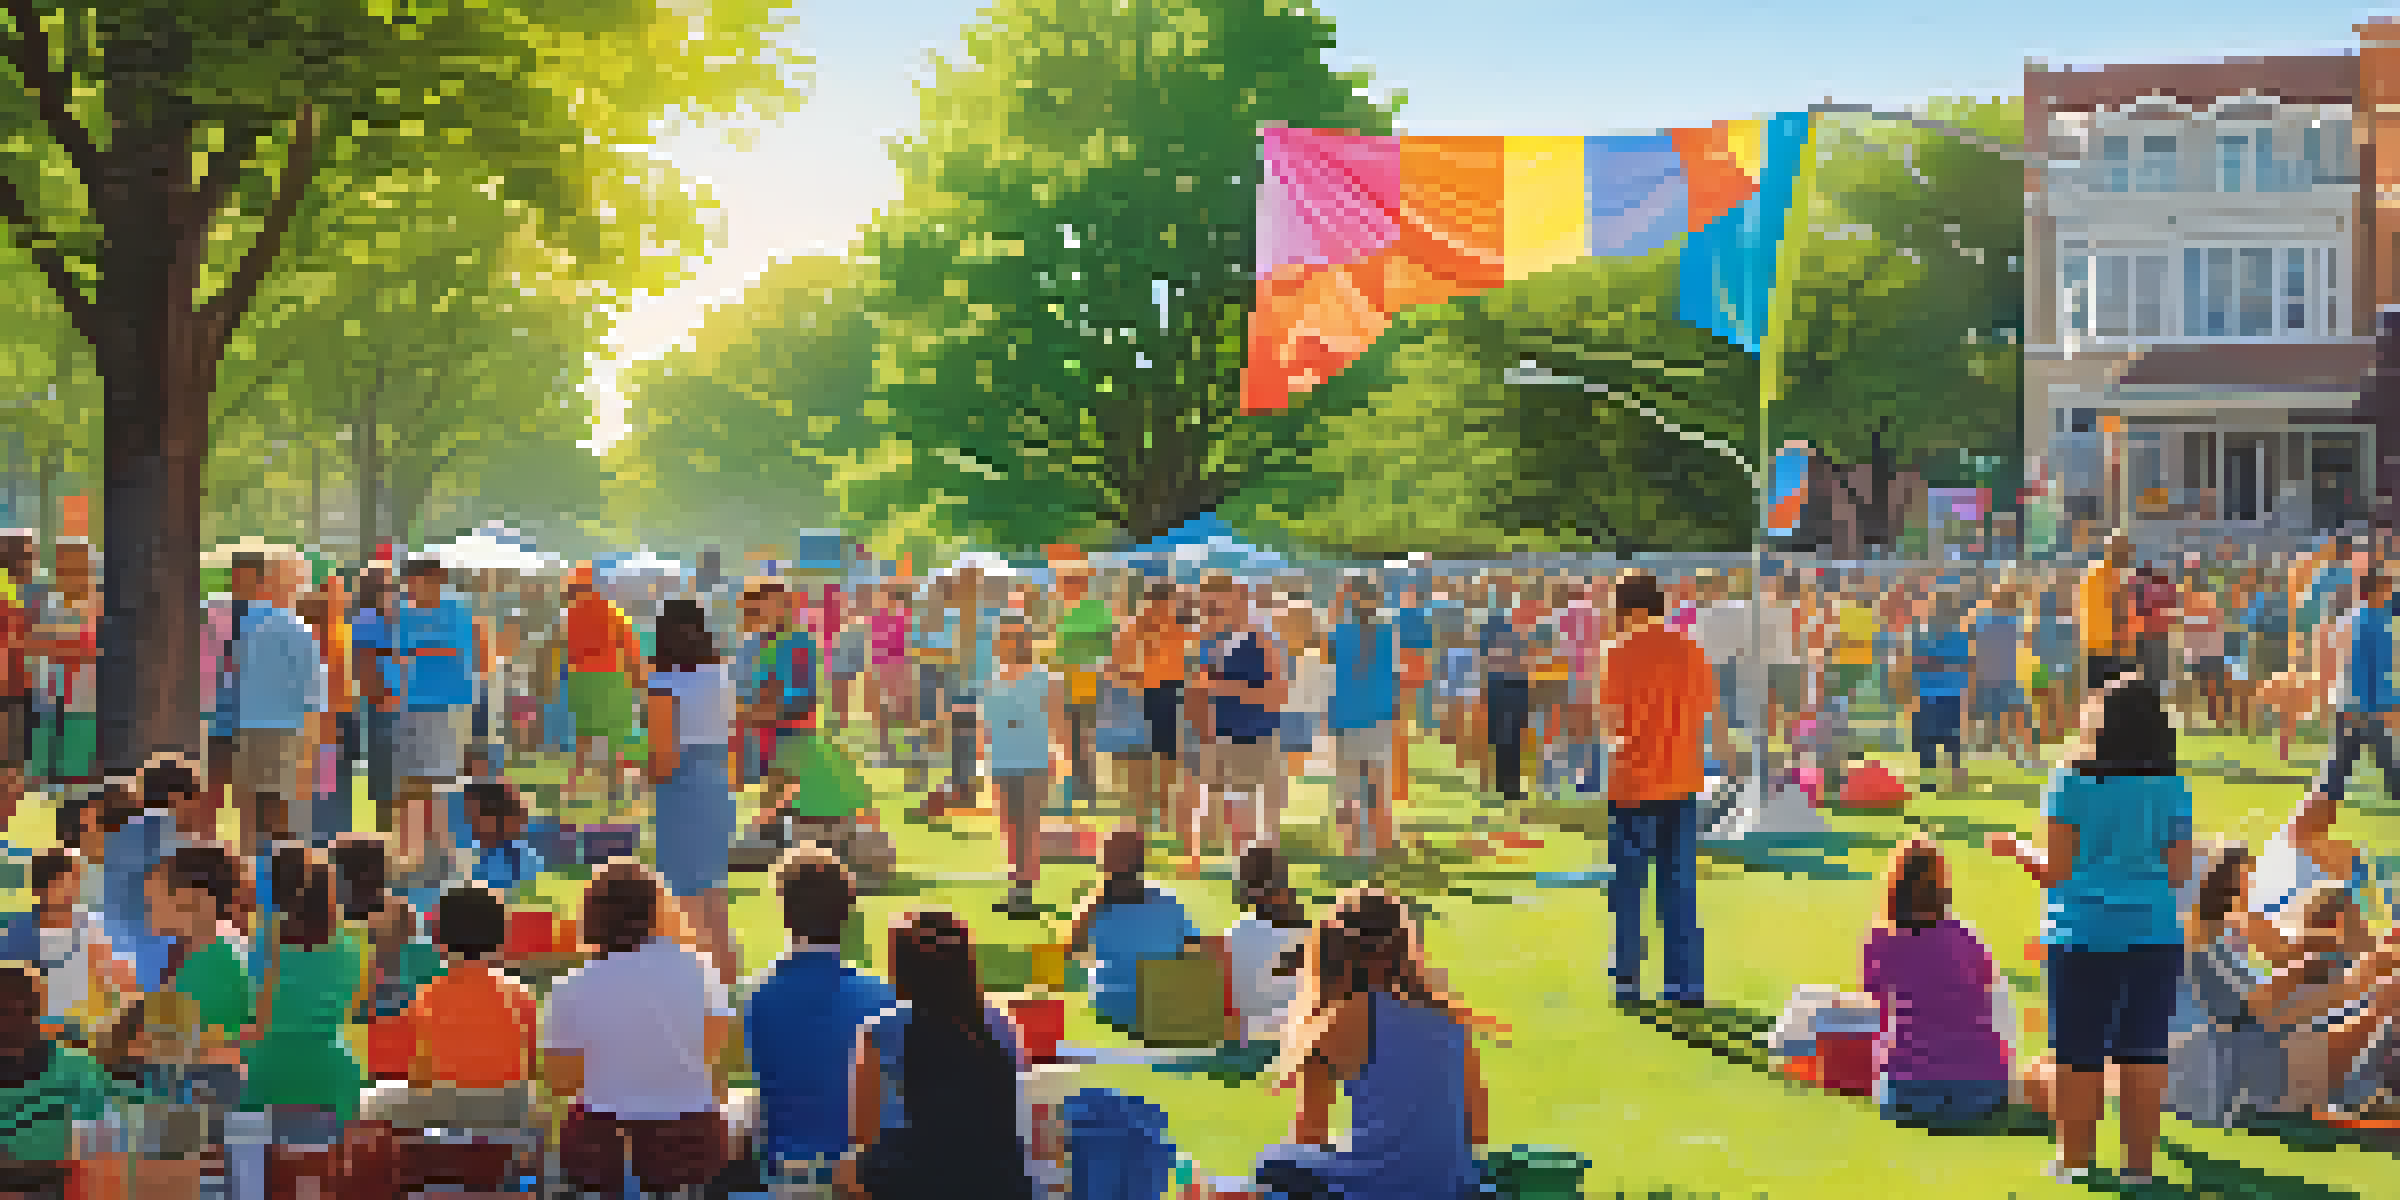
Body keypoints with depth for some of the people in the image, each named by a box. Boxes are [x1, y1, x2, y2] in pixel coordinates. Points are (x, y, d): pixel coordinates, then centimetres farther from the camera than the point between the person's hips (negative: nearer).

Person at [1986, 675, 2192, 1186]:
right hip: (2155, 931, 3)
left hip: (2086, 930, -3)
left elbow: (2056, 870, -7)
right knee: (2144, 1052, 6)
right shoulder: (2173, 788, 5)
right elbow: (2178, 873, 6)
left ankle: (2074, 1160, 7)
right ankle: (2139, 1163, 9)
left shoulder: (2074, 783, -6)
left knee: (2078, 1053, 3)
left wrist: (2015, 850, 12)